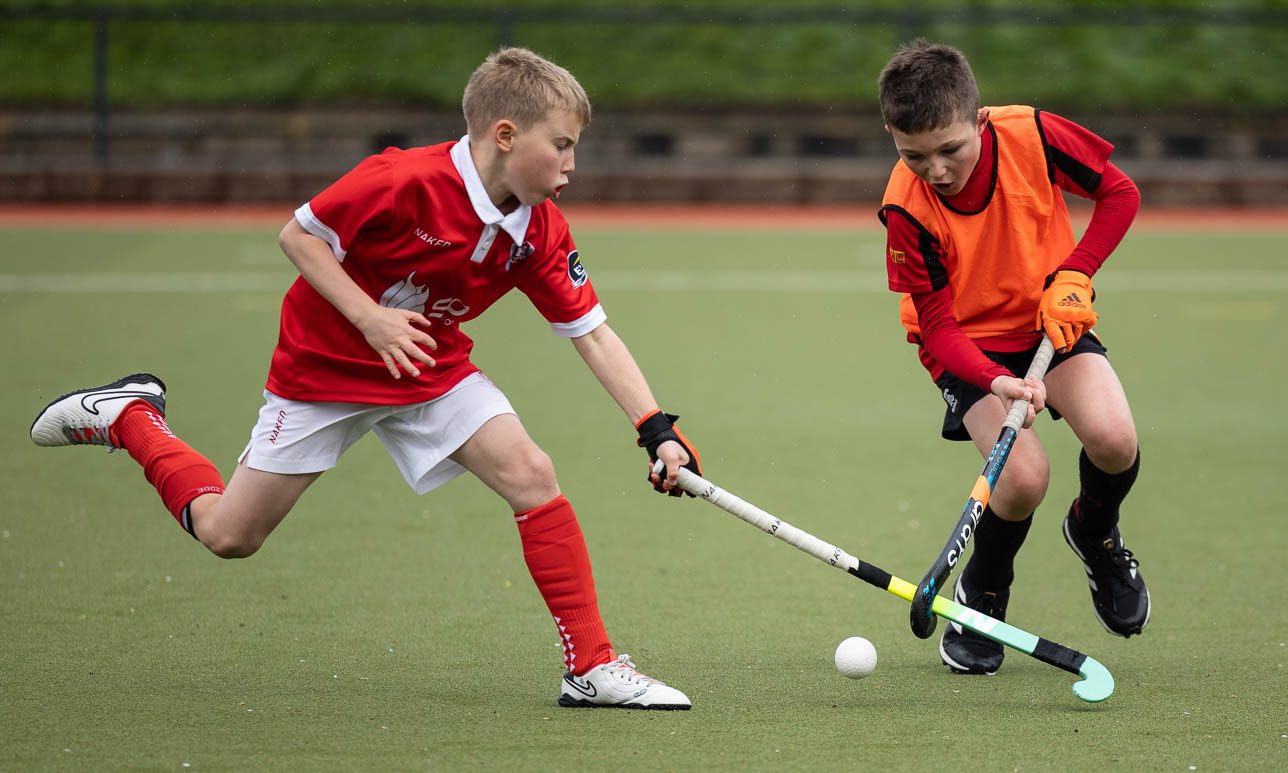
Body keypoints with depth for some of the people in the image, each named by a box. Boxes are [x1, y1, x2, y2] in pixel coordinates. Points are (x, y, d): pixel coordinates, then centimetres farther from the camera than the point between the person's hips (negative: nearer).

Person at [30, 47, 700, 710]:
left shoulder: (541, 233, -13)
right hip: (324, 367, -4)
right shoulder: (404, 181, -30)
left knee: (532, 476, -19)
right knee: (228, 534, 2)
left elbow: (593, 334, -9)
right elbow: (297, 236, -19)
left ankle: (591, 668, -12)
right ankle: (131, 415, 28)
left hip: (435, 370, 4)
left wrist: (657, 429, -19)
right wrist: (370, 318, -29)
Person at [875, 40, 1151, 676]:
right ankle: (981, 594, 7)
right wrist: (995, 382, -38)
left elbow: (1119, 193, -4)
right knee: (1023, 475, -26)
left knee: (1112, 439, -26)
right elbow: (935, 327, -20)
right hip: (970, 345, -2)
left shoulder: (1031, 134, -21)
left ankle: (1095, 530, 12)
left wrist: (1074, 274, -18)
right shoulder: (907, 207, -24)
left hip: (1054, 321, 2)